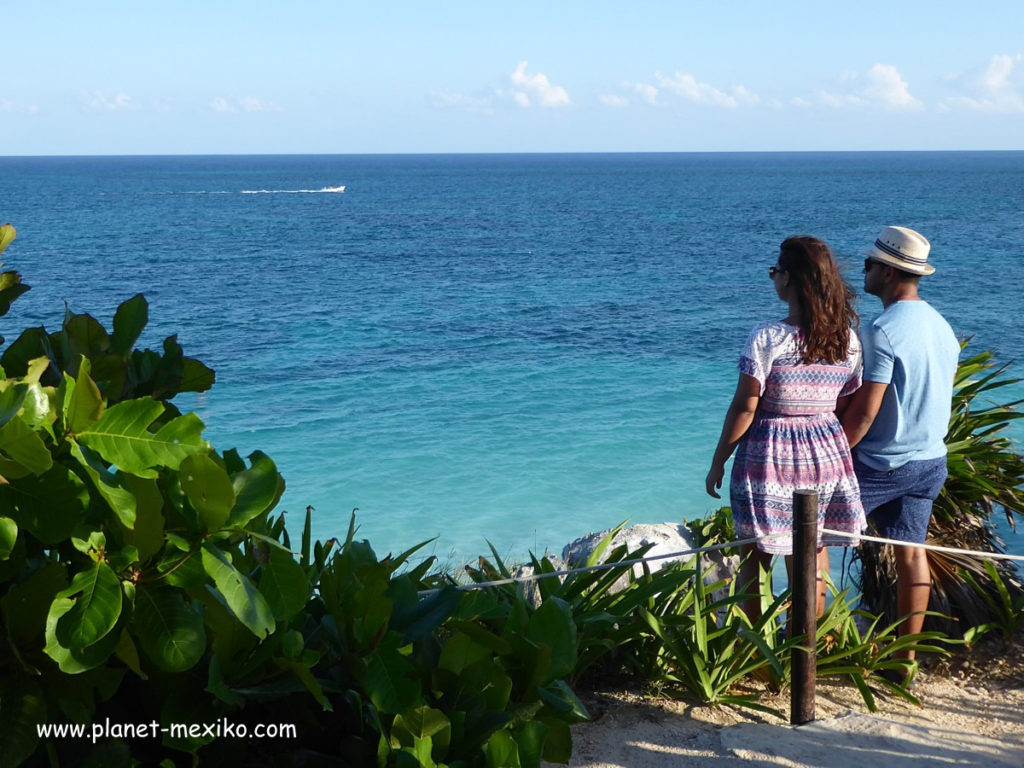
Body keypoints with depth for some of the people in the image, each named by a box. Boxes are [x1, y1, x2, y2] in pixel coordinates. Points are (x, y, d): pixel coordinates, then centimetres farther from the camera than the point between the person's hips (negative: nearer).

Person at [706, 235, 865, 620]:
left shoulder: (767, 337, -16)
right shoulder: (847, 338, 0)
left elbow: (744, 407, -13)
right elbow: (847, 407, 5)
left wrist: (717, 462, -3)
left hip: (769, 455, -5)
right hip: (826, 454, 5)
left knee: (755, 559, 10)